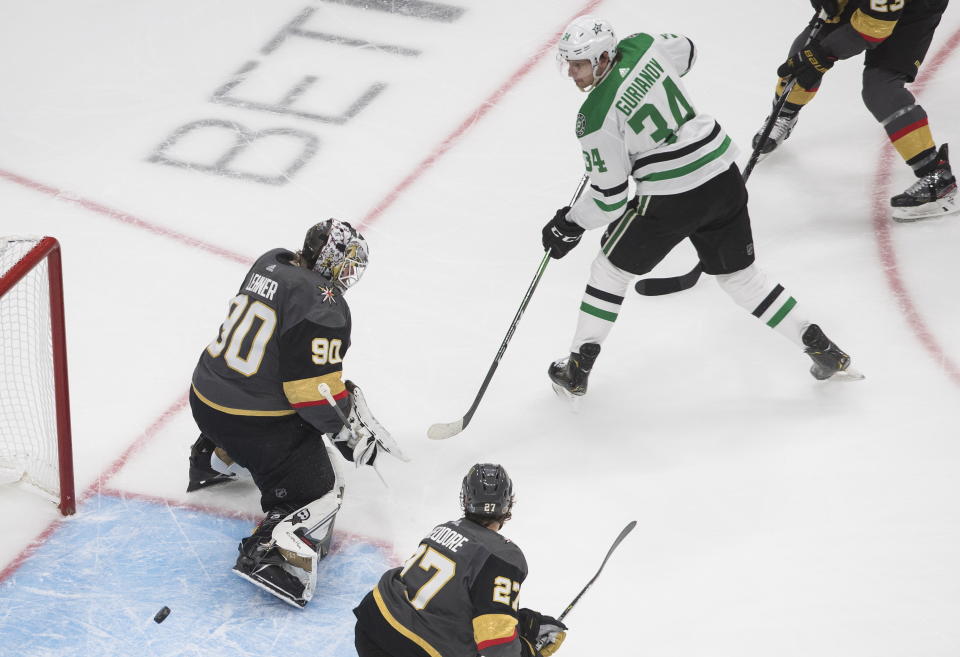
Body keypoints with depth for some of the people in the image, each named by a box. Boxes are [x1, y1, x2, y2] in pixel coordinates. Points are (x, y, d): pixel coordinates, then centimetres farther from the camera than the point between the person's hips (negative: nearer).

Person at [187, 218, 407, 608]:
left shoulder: (269, 263, 5)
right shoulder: (324, 306, -20)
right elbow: (317, 393, -21)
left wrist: (345, 390, 17)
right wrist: (350, 431, -4)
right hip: (256, 423, -8)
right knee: (316, 492, 1)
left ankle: (213, 460, 59)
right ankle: (275, 560, -18)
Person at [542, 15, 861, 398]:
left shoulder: (596, 117, -16)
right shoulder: (642, 46, 0)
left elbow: (610, 196, -11)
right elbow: (685, 51, 25)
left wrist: (569, 226, 4)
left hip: (672, 200, -6)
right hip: (723, 176, 6)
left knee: (613, 266, 14)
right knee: (739, 274, 20)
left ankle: (577, 368, 19)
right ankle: (820, 348, 18)